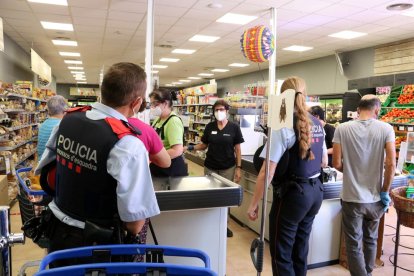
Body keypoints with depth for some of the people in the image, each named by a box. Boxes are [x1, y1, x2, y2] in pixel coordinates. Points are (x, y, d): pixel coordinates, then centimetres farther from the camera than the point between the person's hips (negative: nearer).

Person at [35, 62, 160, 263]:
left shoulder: (67, 119, -6)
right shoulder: (128, 145, -28)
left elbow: (44, 171, 7)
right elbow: (134, 223, -26)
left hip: (57, 231, 6)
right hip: (95, 244, -5)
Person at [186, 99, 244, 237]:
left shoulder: (234, 127, -5)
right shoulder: (209, 127, 2)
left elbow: (237, 149, -3)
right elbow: (203, 145, 7)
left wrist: (238, 167, -8)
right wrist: (191, 147, -10)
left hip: (228, 168, -2)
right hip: (210, 167, 2)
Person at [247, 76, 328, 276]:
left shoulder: (283, 125, -16)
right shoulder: (317, 124, 6)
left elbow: (267, 172, -20)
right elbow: (324, 162, 19)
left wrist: (254, 204, -12)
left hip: (292, 193, -7)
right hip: (316, 190, 8)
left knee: (281, 253, 7)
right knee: (300, 249, 20)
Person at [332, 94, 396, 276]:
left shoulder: (342, 129, -8)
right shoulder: (386, 129, -6)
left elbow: (337, 164, -8)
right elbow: (391, 164, -12)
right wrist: (385, 192, 0)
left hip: (351, 198, -2)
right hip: (375, 198, 2)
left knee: (354, 245, 11)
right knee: (371, 240, 24)